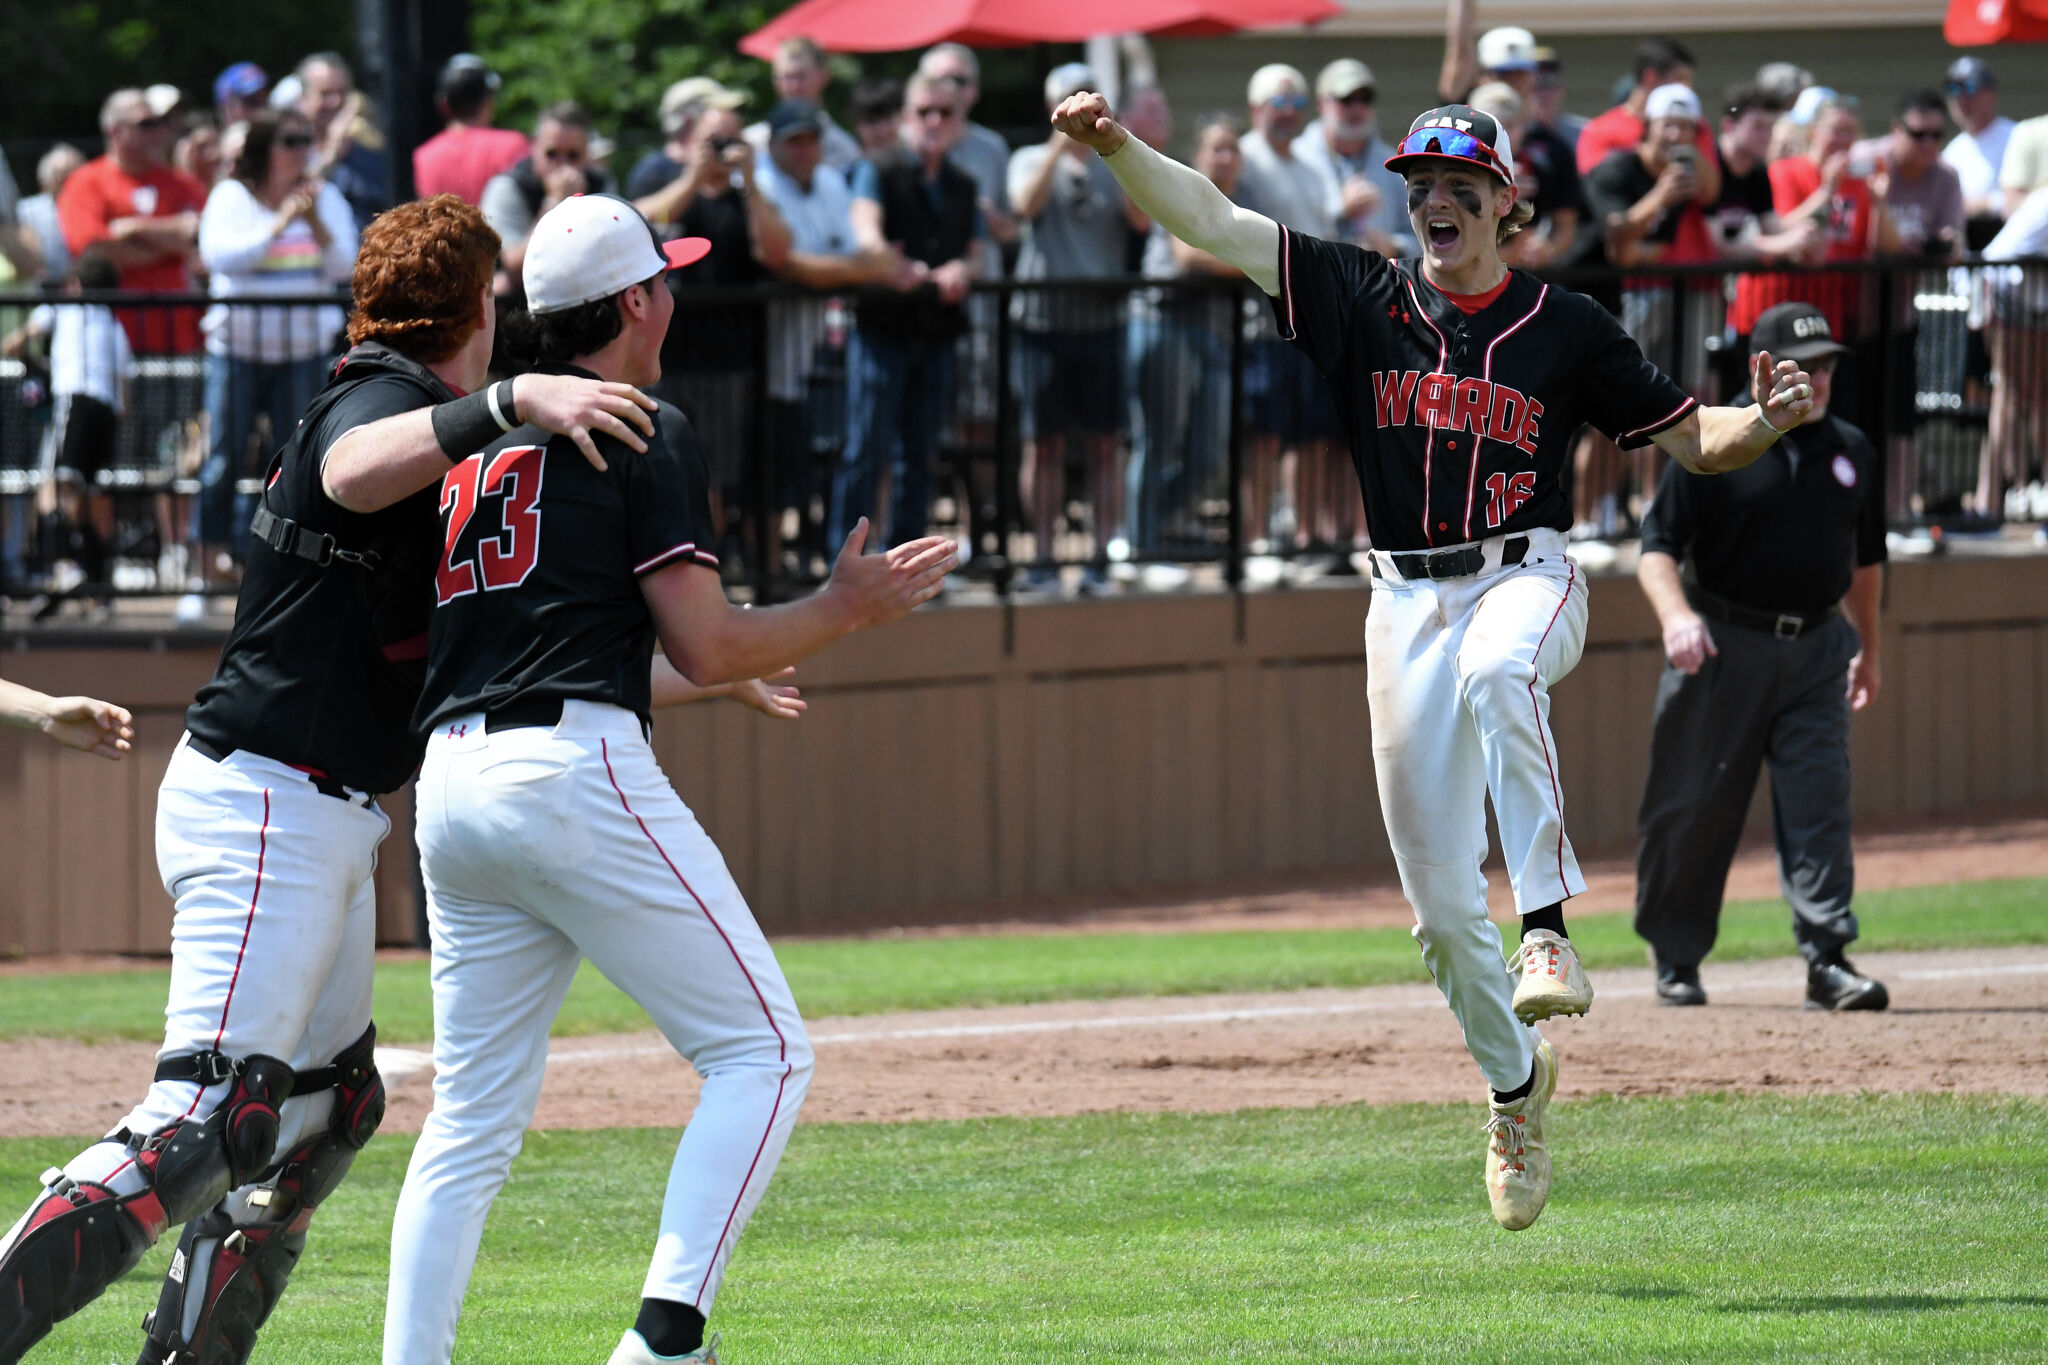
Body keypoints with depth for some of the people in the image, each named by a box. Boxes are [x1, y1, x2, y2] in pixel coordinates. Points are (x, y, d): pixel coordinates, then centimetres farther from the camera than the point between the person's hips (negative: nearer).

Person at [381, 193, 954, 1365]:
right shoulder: (642, 433, -1)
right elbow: (706, 647, -6)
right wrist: (847, 609, 9)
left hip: (451, 778, 7)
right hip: (576, 773, -7)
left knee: (475, 1114, 12)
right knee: (763, 1050, -1)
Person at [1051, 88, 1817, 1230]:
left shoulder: (1567, 329, 2)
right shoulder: (1364, 299, 4)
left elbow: (1693, 439, 5)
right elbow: (1213, 220, -3)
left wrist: (1768, 423, -16)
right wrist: (1117, 149, -17)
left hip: (1527, 580, -3)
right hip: (1407, 603, 3)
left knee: (1496, 673, -41)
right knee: (1439, 898, 2)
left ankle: (1548, 930, -40)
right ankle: (1515, 1082, 25)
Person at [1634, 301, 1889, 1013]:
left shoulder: (1852, 453, 10)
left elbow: (1866, 559, 22)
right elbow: (1658, 546, -8)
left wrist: (1867, 650, 25)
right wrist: (1676, 614, -26)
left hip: (1816, 652, 3)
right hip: (1724, 647, -3)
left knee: (1819, 801, -8)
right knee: (1696, 806, 4)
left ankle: (1827, 959, -13)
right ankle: (1676, 959, 18)